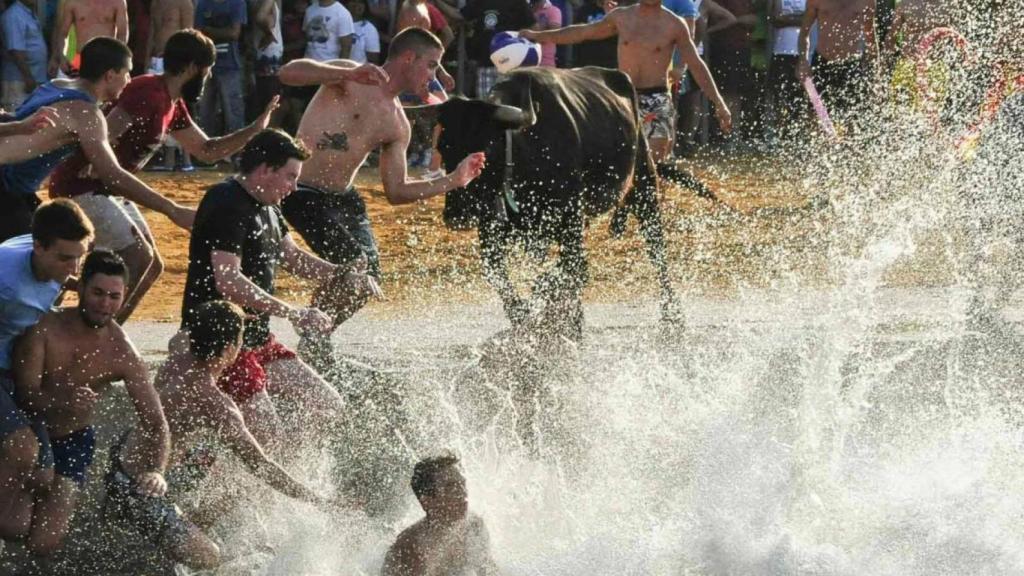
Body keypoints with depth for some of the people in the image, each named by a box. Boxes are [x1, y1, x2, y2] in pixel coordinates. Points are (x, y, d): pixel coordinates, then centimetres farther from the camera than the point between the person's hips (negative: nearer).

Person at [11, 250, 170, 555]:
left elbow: (155, 423, -15)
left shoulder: (123, 356, -15)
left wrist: (154, 471, -35)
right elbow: (25, 392, -26)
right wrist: (62, 402, -49)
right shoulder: (44, 328, -18)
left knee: (43, 544, -10)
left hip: (71, 442, 1)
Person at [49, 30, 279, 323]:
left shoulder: (172, 105, 12)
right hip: (80, 187, -10)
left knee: (151, 267, 11)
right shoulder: (150, 94, -20)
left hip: (106, 190, 10)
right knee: (138, 259, -14)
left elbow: (207, 151, 23)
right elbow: (101, 138, -30)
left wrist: (256, 129, 14)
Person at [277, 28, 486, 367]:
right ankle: (313, 338, -2)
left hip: (344, 198, 8)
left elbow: (396, 192, 15)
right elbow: (288, 72, -26)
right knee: (353, 267, -20)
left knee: (369, 281, 3)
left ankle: (316, 339, 23)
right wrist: (350, 73, -38)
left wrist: (453, 181, 7)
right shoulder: (349, 81, -9)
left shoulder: (398, 126, 12)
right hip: (304, 195, -8)